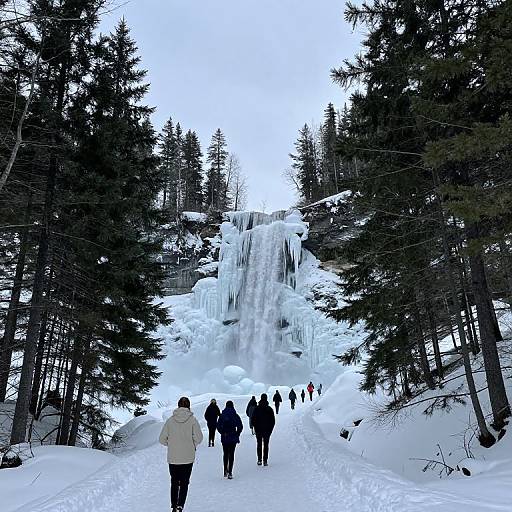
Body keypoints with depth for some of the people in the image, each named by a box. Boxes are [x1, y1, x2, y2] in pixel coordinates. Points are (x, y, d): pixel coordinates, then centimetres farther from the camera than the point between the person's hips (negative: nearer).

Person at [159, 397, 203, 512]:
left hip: (172, 457, 2)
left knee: (174, 482, 19)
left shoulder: (170, 420, -5)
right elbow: (198, 437, -11)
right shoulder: (192, 419, -10)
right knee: (184, 483, 11)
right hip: (188, 457, -2)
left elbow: (162, 439, -3)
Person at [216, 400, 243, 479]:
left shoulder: (222, 415, -2)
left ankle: (225, 471, 17)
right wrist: (237, 434, 5)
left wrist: (223, 433, 6)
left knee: (225, 454, 16)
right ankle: (230, 472, -1)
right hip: (233, 438, -1)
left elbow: (218, 426, -6)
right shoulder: (235, 416, -4)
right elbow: (240, 426, -6)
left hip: (224, 438, 1)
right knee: (231, 454, 5)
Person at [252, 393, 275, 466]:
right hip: (267, 430, 0)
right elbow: (273, 421, 0)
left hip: (258, 430, 0)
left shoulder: (256, 409, -5)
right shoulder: (270, 409, -4)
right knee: (266, 445, 6)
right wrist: (270, 429, 8)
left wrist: (255, 428, 7)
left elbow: (253, 420, -3)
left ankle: (259, 459, 4)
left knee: (259, 444, 10)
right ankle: (265, 460, 4)